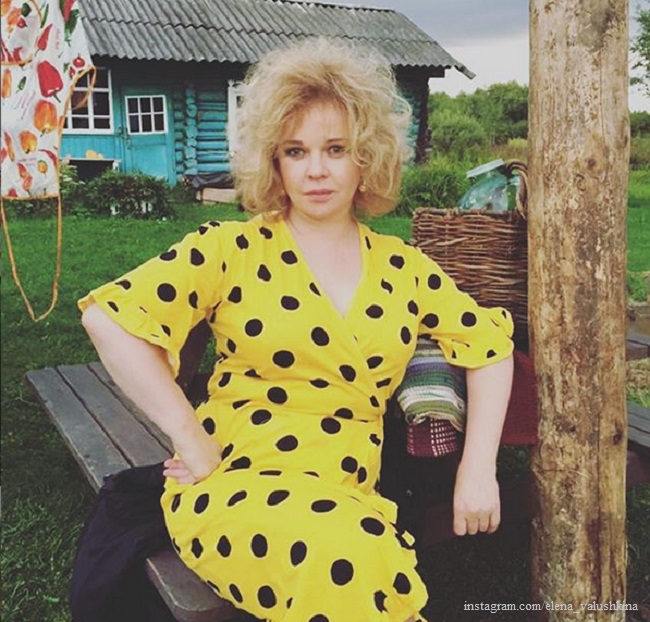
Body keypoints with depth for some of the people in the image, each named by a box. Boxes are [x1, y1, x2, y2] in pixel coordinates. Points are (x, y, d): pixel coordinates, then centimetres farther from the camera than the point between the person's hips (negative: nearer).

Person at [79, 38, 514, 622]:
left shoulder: (402, 268, 10)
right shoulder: (234, 249, 0)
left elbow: (491, 344, 17)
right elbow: (110, 317, -7)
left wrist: (478, 467, 6)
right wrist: (191, 439, -10)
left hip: (349, 499, 3)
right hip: (235, 484, -3)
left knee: (382, 568, -32)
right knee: (344, 554, -35)